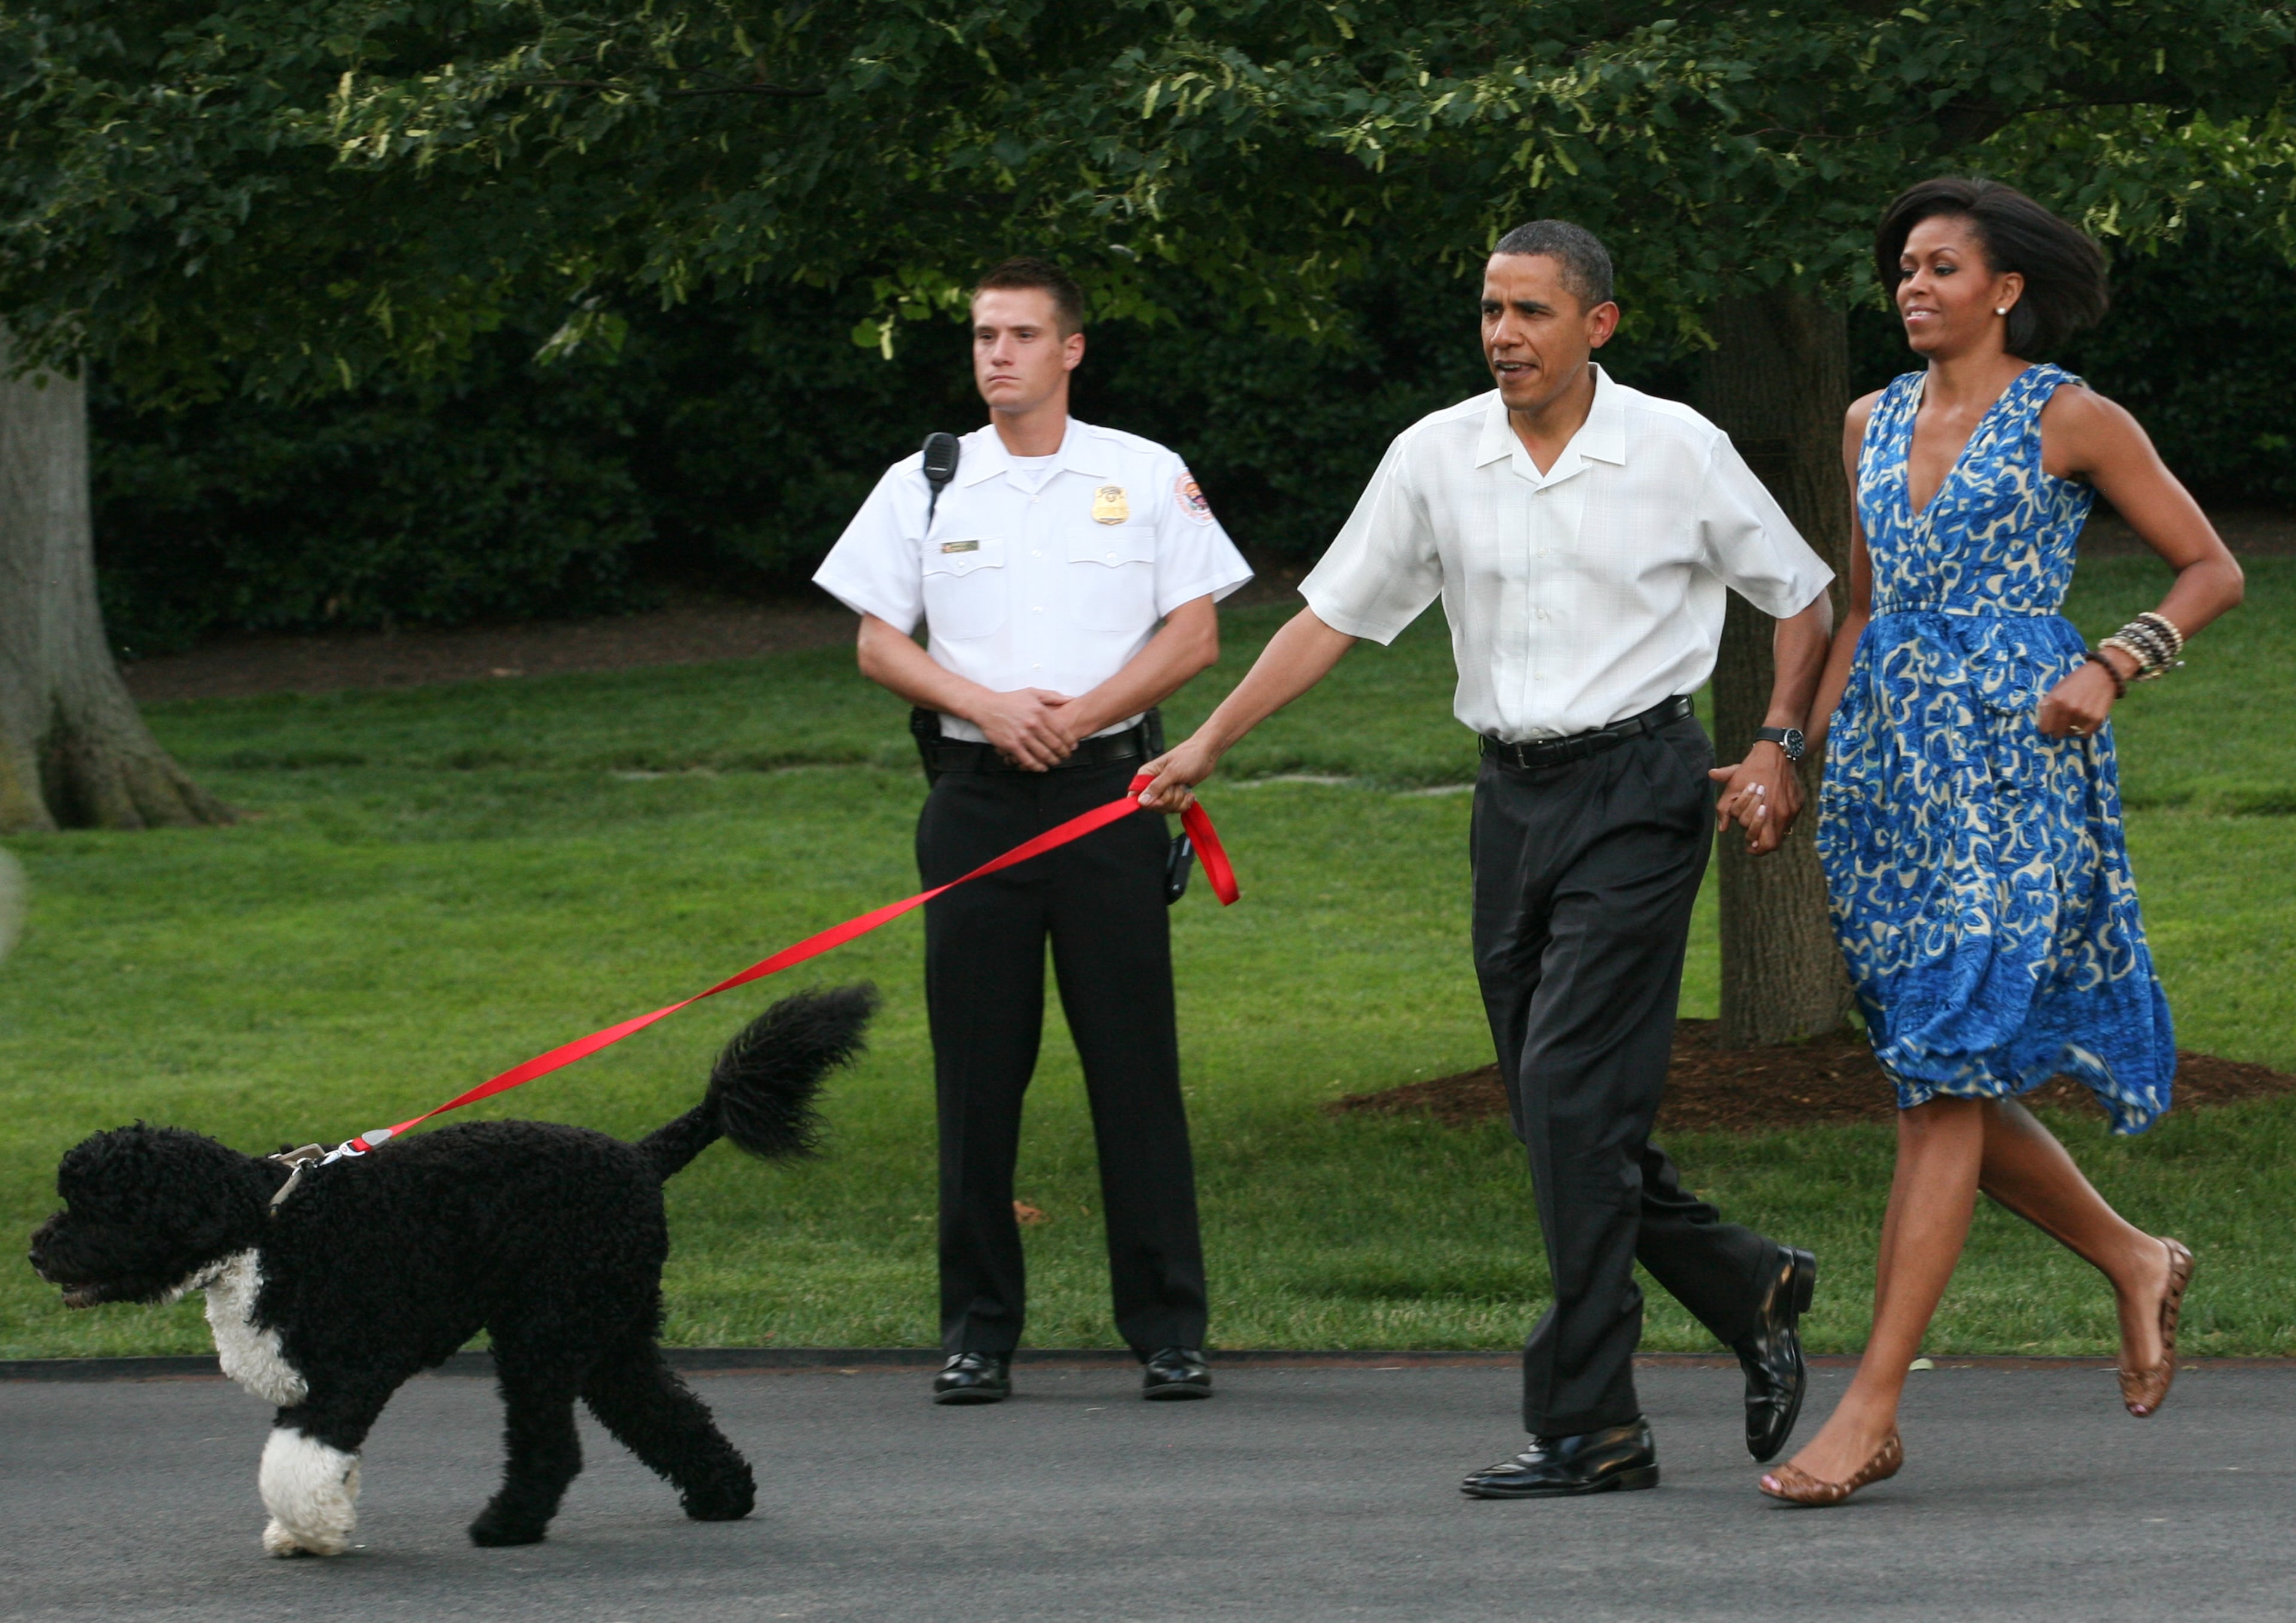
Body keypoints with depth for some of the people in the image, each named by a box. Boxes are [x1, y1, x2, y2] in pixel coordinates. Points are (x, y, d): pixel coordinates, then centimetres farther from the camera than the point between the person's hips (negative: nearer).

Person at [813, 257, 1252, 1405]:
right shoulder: (923, 485, 9)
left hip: (1107, 791, -1)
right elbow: (877, 643, 7)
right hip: (975, 796, 1)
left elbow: (1196, 635, 2)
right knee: (976, 1071, 1)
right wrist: (988, 708, -9)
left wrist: (1080, 714, -11)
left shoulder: (1147, 479, 6)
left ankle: (1168, 1329, 2)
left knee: (1136, 1065, -3)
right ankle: (978, 1330, 8)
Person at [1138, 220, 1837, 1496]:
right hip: (1515, 793, 5)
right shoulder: (1437, 456, 4)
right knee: (1564, 1110, 5)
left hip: (1637, 784, -5)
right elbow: (1334, 614, 9)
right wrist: (1209, 745, 6)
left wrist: (1780, 745, -4)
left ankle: (1591, 1425, -10)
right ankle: (1753, 1292, 28)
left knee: (1574, 1089, -13)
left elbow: (1804, 595, 7)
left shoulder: (1676, 449, -4)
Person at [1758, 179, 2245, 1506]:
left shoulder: (2069, 420, -3)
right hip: (1890, 751, 7)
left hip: (2010, 754, -7)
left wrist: (2110, 670, -13)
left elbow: (2215, 569, 1)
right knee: (1944, 1080, 7)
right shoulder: (1874, 423, 14)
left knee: (1945, 1073, -12)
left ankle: (1873, 1410, -14)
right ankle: (2135, 1262, 31)